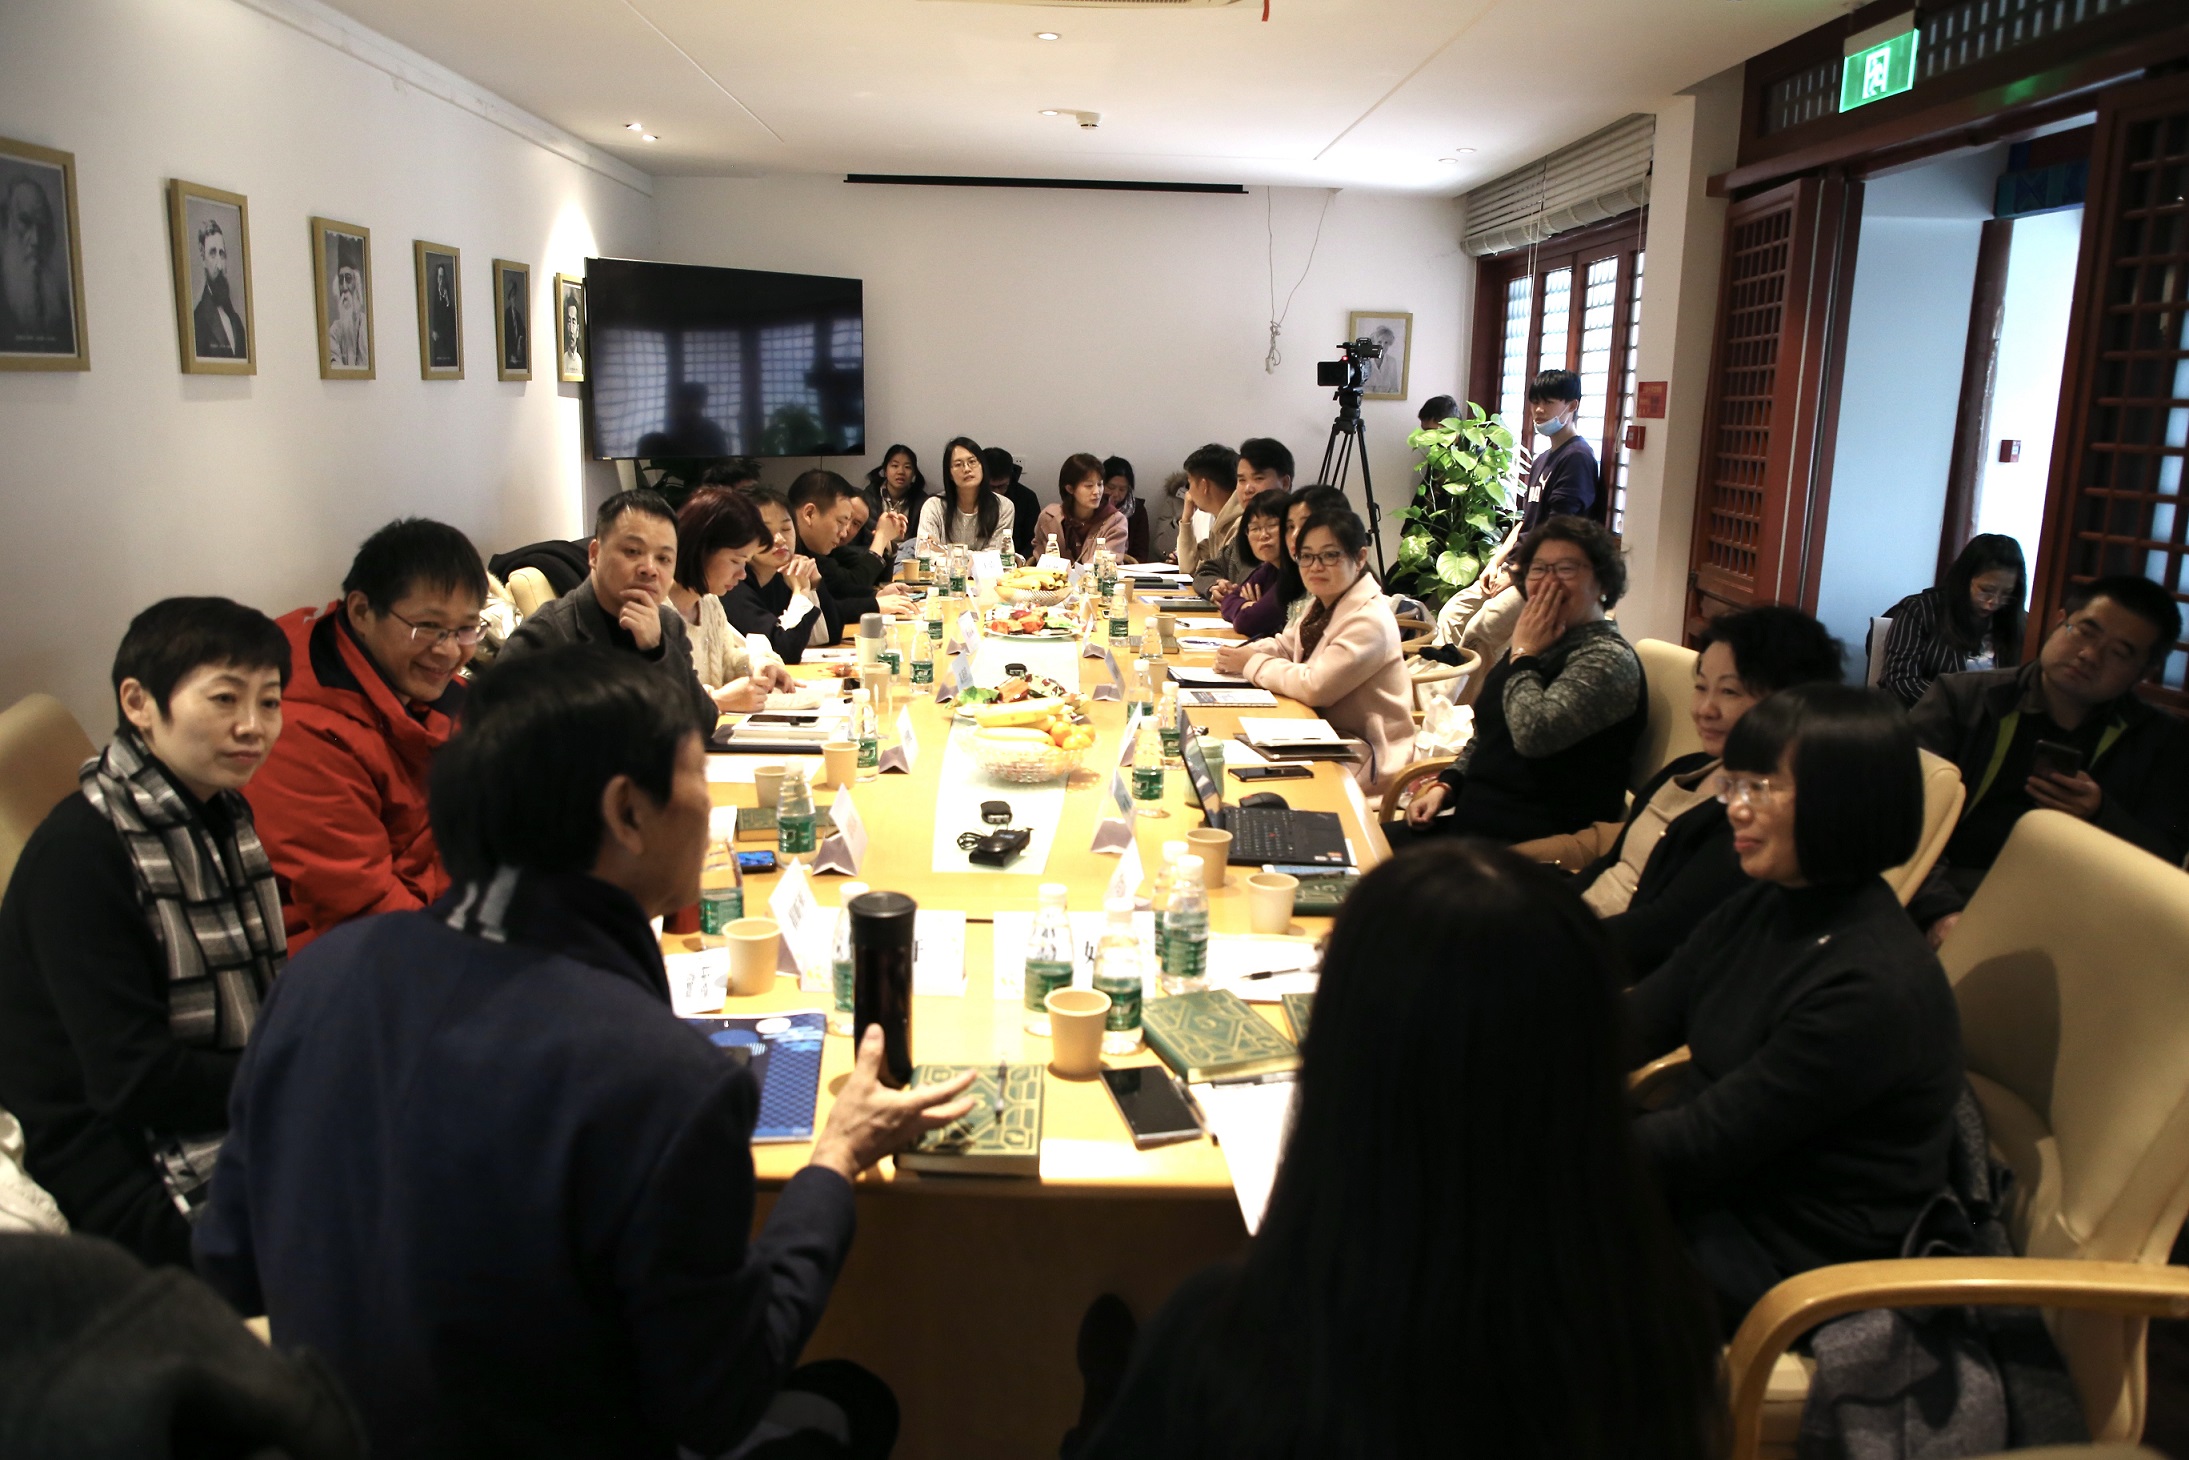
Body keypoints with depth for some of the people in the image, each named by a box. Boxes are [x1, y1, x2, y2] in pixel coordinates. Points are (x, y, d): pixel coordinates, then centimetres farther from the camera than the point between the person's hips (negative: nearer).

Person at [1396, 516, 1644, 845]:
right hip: (1477, 818, 9)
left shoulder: (1608, 659, -14)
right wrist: (1444, 787, 6)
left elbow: (1534, 734, -29)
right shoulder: (1539, 645, 14)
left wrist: (1523, 655, -13)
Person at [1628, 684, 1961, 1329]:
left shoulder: (1871, 986, -27)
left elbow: (1705, 1143, -25)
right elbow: (1640, 1021, 2)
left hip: (1787, 1261, -8)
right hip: (1719, 1180, 8)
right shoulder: (1763, 907, 1)